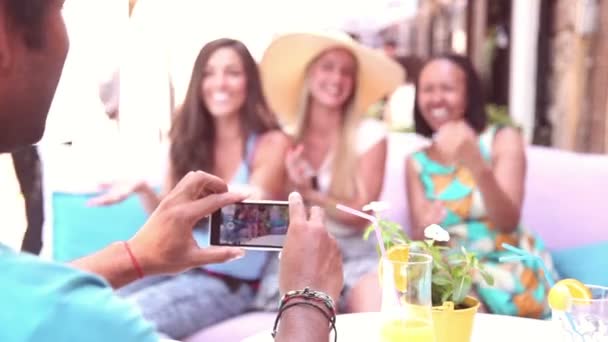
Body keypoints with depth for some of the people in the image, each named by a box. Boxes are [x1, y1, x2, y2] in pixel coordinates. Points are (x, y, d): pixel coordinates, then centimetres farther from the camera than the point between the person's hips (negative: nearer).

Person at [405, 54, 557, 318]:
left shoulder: (503, 140, 0)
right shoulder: (417, 162, 10)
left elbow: (508, 222, -15)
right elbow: (419, 237, 3)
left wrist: (478, 166, -33)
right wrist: (426, 229, -23)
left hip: (506, 273, -3)